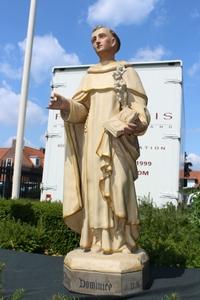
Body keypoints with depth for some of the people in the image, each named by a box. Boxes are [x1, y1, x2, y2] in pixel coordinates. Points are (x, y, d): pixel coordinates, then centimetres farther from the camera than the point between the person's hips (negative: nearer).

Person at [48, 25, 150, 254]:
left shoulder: (126, 71, 12)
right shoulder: (89, 75, 21)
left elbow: (139, 106, 0)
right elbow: (81, 109, 10)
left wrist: (138, 125, -22)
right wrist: (66, 105, -12)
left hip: (118, 136, -3)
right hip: (93, 137, 4)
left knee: (116, 184, -12)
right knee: (94, 185, -3)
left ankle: (119, 241, -6)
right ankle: (98, 240, 2)